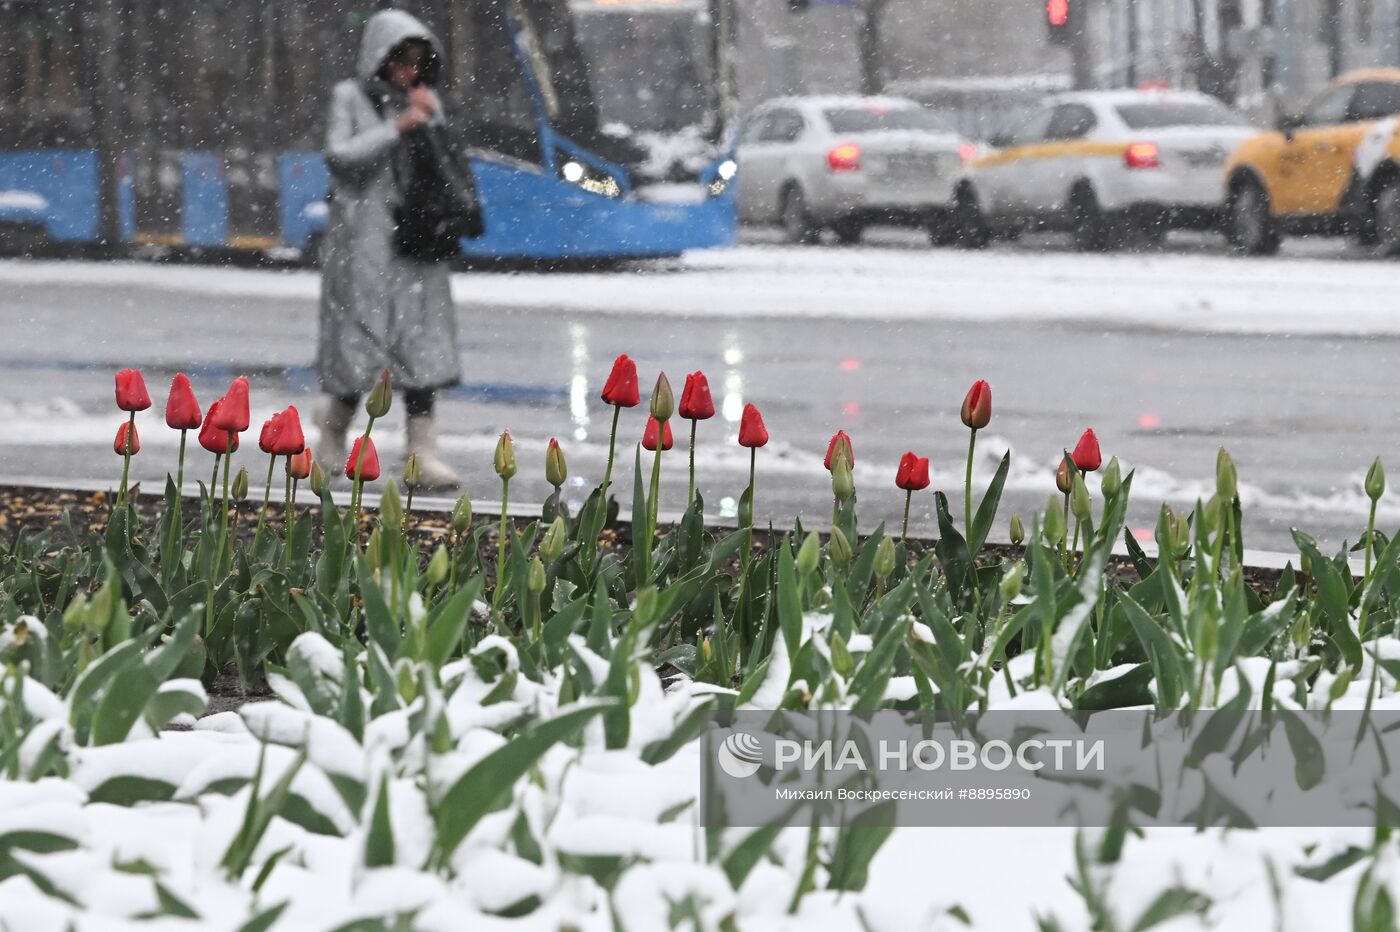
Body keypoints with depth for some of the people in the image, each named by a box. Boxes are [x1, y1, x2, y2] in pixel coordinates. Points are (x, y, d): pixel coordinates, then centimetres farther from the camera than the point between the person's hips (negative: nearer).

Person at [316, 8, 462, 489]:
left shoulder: (423, 101, 10)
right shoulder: (350, 97, -1)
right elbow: (338, 156, -12)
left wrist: (433, 120, -6)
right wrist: (396, 129, -15)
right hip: (364, 235, -4)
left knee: (420, 342, -4)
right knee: (363, 338, -1)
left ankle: (423, 449, -7)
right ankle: (334, 430, 22)